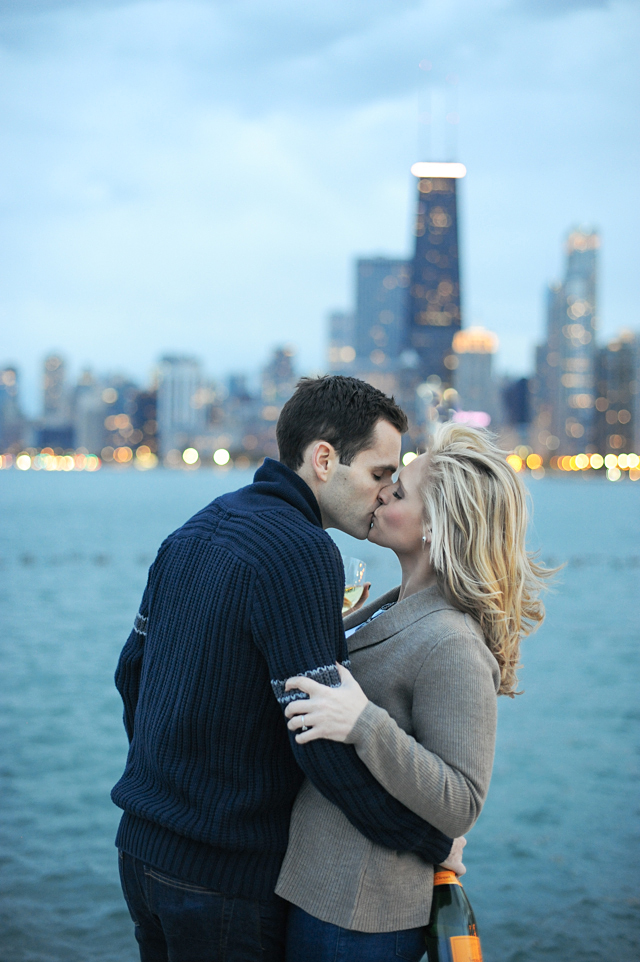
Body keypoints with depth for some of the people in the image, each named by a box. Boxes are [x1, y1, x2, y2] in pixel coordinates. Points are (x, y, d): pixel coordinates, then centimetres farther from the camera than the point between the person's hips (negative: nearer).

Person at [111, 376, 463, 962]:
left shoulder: (194, 532, 7)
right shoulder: (301, 551, -20)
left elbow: (132, 672, 16)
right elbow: (324, 742, -24)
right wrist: (436, 843, -13)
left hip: (142, 848, 8)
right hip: (225, 877, -8)